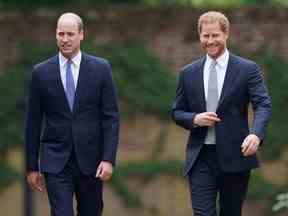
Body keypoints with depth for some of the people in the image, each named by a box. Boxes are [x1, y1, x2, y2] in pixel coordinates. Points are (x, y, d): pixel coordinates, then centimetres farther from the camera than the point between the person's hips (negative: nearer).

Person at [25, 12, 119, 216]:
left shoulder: (100, 68, 0)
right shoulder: (41, 72, 1)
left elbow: (111, 117, -2)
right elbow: (33, 122, 5)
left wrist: (108, 159, -10)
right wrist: (32, 166, 4)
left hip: (90, 160, 1)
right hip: (55, 161, -1)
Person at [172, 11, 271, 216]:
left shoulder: (248, 69, 0)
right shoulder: (189, 73, 9)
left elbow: (263, 105, -10)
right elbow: (177, 112, 14)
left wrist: (256, 134, -30)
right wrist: (194, 119, -9)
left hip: (235, 155, -1)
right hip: (200, 158, 1)